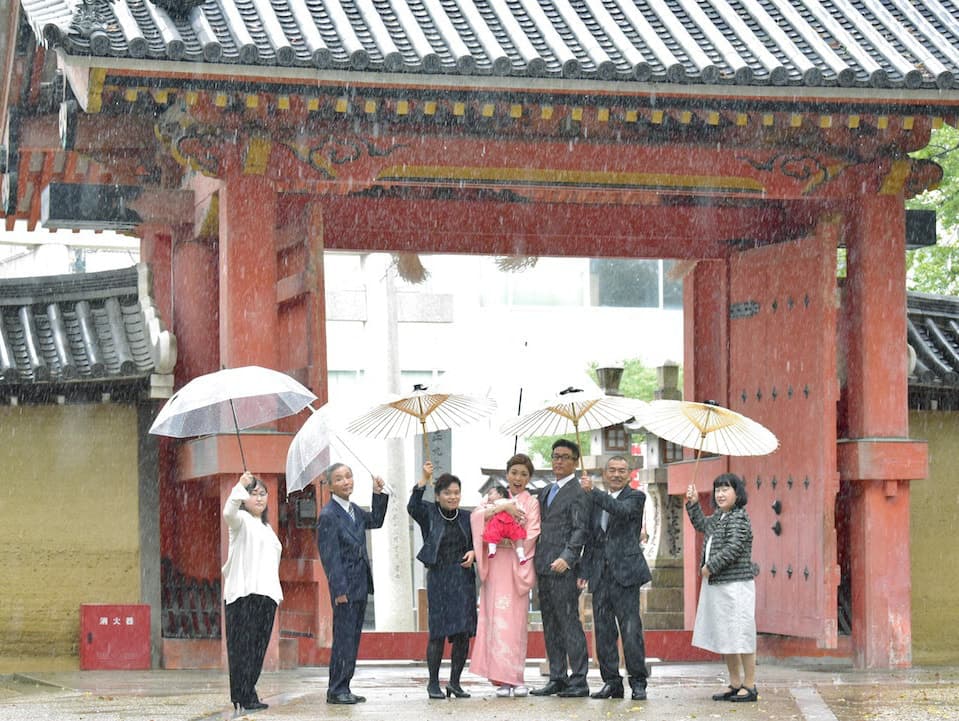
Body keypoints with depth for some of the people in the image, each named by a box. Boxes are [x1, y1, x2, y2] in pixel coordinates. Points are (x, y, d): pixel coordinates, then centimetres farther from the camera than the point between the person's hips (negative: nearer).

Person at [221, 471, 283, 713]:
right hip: (244, 593, -7)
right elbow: (229, 512, -22)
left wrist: (275, 592, 18)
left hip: (266, 594, 7)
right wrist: (240, 487, -36)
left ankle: (247, 696, 8)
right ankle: (244, 698, -12)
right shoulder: (242, 520, 2)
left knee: (258, 647, 4)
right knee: (243, 647, -9)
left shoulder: (267, 527, 26)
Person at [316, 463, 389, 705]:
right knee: (344, 639, -6)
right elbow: (330, 556, -16)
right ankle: (336, 690, -1)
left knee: (352, 639, 11)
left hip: (360, 587, 9)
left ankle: (343, 689, 17)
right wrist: (339, 590, -19)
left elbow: (375, 521, 29)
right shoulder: (329, 515, -13)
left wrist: (378, 494, 15)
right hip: (345, 587, -9)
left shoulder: (354, 510, 12)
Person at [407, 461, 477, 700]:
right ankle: (433, 683, 4)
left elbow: (474, 544, 22)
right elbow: (412, 507, -20)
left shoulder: (465, 518, 11)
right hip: (438, 579, -4)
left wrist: (472, 553, -1)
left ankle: (455, 682, 11)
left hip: (464, 579, 4)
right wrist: (424, 480, -29)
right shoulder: (429, 514, 0)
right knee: (438, 632, -6)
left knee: (464, 632, 0)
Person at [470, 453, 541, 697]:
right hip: (495, 565, 2)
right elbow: (476, 517, -2)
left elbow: (531, 535, -2)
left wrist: (510, 541, -15)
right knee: (496, 619, -5)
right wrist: (502, 507, -13)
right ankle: (503, 679, -5)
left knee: (515, 620, -8)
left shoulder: (531, 503, 10)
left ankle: (513, 678, -7)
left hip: (517, 565, -2)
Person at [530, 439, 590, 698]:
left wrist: (566, 558, -25)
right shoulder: (545, 492, 20)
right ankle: (557, 679, 14)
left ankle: (578, 681, -6)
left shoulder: (577, 493, -6)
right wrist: (534, 563, 14)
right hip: (544, 569, 8)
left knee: (569, 623, -8)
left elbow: (579, 530, -14)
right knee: (550, 626, 10)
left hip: (563, 569, -8)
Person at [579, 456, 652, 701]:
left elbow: (622, 510, -21)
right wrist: (584, 571, 13)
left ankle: (638, 683, -2)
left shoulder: (635, 497, 1)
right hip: (600, 575, 5)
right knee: (603, 632, 5)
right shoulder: (596, 502, 17)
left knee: (631, 631, -9)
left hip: (624, 573, -5)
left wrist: (593, 492, -27)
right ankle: (611, 682, 12)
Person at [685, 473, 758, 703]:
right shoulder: (718, 518, 17)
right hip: (716, 585, 10)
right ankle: (735, 684, 20)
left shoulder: (739, 518, -12)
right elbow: (701, 524, 37)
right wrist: (693, 504, 24)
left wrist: (710, 566, -15)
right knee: (725, 638, 13)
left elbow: (733, 548, -21)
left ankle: (749, 686, -2)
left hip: (736, 585, -10)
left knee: (740, 635, -7)